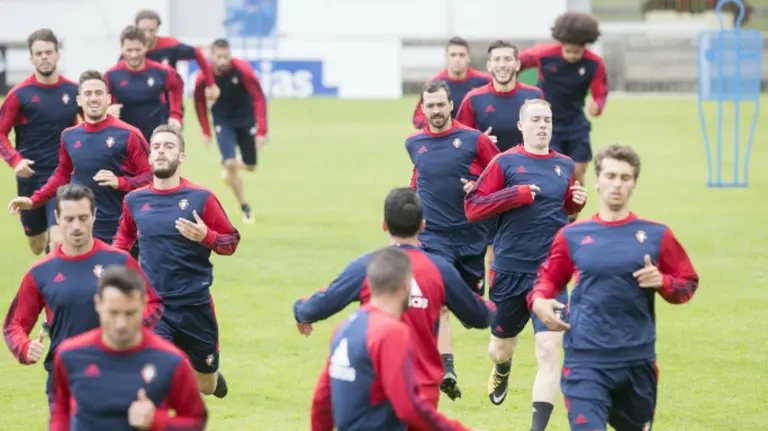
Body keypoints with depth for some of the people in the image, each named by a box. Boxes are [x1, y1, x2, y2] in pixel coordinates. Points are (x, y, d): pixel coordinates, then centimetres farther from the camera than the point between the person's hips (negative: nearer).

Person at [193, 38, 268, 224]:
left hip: (246, 120, 1)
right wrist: (206, 132, 1)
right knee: (230, 163, -17)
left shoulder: (242, 70, -26)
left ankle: (230, 169, 47)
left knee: (250, 166, 10)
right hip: (223, 122, 0)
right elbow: (200, 102, -1)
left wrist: (261, 131, -28)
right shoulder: (204, 76, -20)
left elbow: (259, 98, -24)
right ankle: (245, 208, -1)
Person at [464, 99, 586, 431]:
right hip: (510, 270, -1)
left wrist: (577, 202, 2)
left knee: (548, 348, -14)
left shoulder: (565, 166, 7)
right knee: (501, 346, 17)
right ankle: (502, 370, 56)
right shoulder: (505, 163, -4)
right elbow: (472, 207, -7)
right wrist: (515, 194, -17)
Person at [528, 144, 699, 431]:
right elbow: (548, 278, 19)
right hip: (585, 361, -2)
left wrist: (662, 282, -10)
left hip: (637, 361, 2)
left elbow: (688, 283, 11)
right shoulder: (572, 236, 6)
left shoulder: (656, 236, 5)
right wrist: (539, 300, -3)